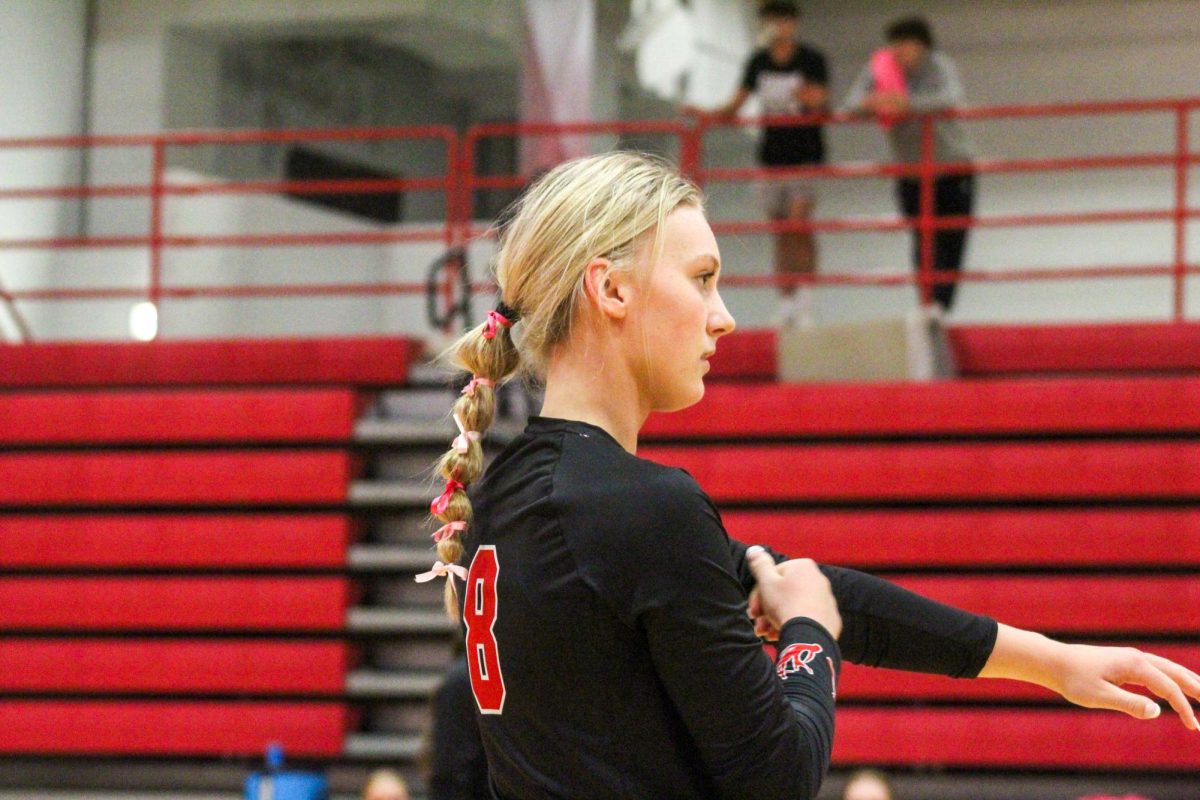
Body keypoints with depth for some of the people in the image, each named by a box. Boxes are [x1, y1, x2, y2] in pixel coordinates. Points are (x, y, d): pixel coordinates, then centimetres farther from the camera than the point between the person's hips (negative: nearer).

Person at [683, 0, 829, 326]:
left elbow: (823, 109, -8)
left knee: (799, 220, -17)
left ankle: (805, 302, -15)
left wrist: (814, 101, -30)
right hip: (772, 153, 4)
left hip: (805, 153, -4)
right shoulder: (758, 62, 8)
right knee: (781, 232, 4)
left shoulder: (811, 60, -4)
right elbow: (734, 106, 11)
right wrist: (704, 114, -4)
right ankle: (787, 303, 8)